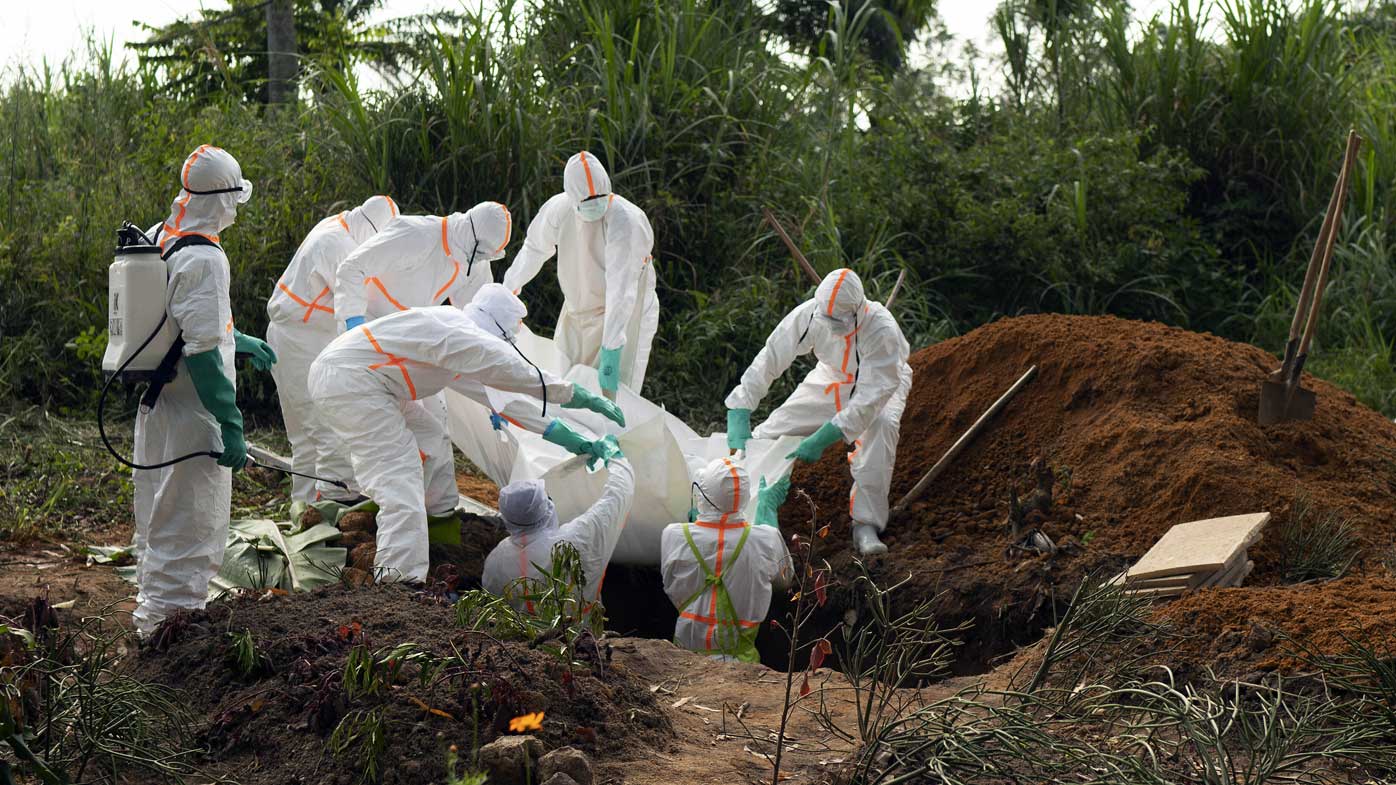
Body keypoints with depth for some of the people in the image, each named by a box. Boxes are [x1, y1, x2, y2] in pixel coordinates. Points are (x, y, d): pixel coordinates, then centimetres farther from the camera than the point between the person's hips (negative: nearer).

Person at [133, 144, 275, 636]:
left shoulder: (159, 241, 8)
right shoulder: (203, 258, -21)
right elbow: (201, 351, -24)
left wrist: (240, 342, 31)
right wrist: (230, 423, -21)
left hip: (155, 408, 9)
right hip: (191, 413, -9)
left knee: (160, 516, 20)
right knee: (191, 523, 0)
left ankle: (152, 612, 32)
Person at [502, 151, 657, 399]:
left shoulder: (626, 221, -29)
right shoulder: (558, 209, -11)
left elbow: (621, 291, -34)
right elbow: (534, 249, 11)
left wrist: (611, 351, -38)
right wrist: (508, 288, 24)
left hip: (624, 313, -6)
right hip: (576, 311, 6)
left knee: (611, 394, -16)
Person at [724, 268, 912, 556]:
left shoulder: (881, 329, -41)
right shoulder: (809, 314, -31)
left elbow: (870, 397, -42)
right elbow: (767, 362, -27)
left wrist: (822, 438, -47)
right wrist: (738, 419, -36)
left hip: (879, 381, -4)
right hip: (832, 378, 4)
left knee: (882, 425, -36)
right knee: (775, 428, -4)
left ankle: (866, 525, -28)